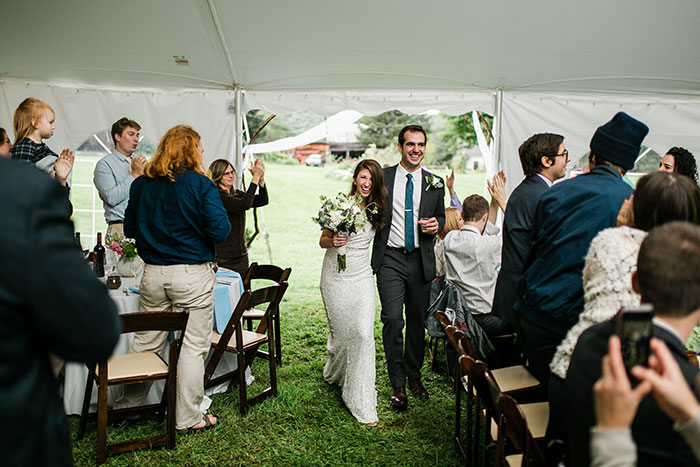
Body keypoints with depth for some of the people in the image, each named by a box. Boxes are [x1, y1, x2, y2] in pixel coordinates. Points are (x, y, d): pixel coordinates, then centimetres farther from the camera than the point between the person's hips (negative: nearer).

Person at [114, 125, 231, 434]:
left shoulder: (140, 184, 5)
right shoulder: (200, 184, -10)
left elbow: (129, 228, 12)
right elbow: (220, 231, -13)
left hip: (153, 273, 5)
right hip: (192, 274, -5)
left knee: (145, 342, 18)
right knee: (193, 346, 5)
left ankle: (129, 404, 32)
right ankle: (188, 418, 15)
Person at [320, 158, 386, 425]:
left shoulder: (376, 210, 3)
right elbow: (322, 240, -1)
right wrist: (332, 241, -21)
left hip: (362, 277, 2)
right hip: (335, 277, -2)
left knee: (364, 333, -10)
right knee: (342, 332, 8)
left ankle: (363, 403, -3)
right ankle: (335, 372, 43)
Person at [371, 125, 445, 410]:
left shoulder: (435, 183, 8)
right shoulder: (382, 178, 2)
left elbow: (441, 217, 18)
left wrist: (436, 225, -6)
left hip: (421, 260, 3)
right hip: (390, 259, -2)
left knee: (417, 320, 11)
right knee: (393, 320, -8)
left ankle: (414, 376, 29)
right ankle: (397, 385, 6)